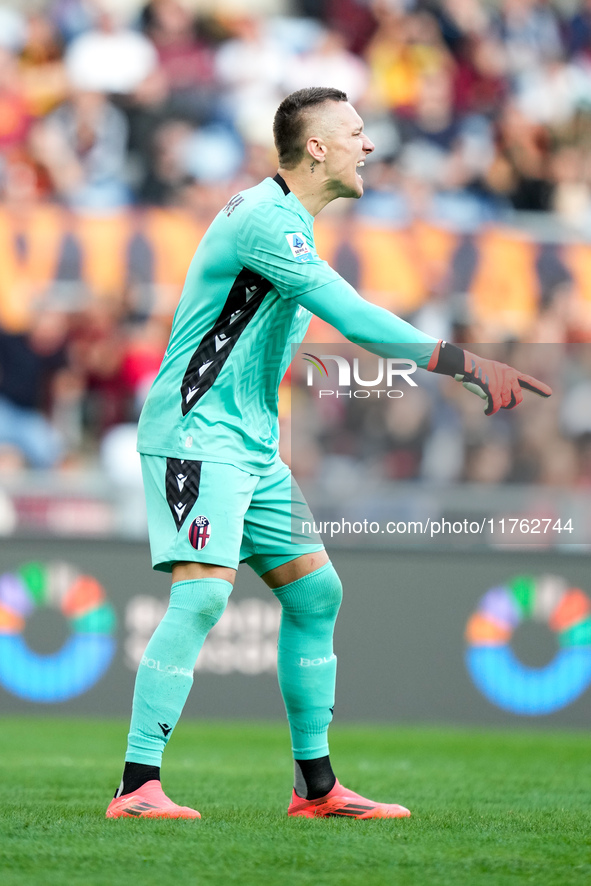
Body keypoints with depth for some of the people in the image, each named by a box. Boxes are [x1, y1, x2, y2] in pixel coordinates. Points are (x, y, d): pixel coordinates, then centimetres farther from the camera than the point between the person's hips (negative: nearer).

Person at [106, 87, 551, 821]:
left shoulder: (286, 221, 16)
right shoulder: (264, 219, -17)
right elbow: (352, 318, -27)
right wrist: (463, 364, -29)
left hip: (252, 443, 10)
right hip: (195, 433, -10)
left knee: (315, 592, 9)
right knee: (203, 593, -20)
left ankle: (316, 787, 14)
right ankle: (137, 786, -20)